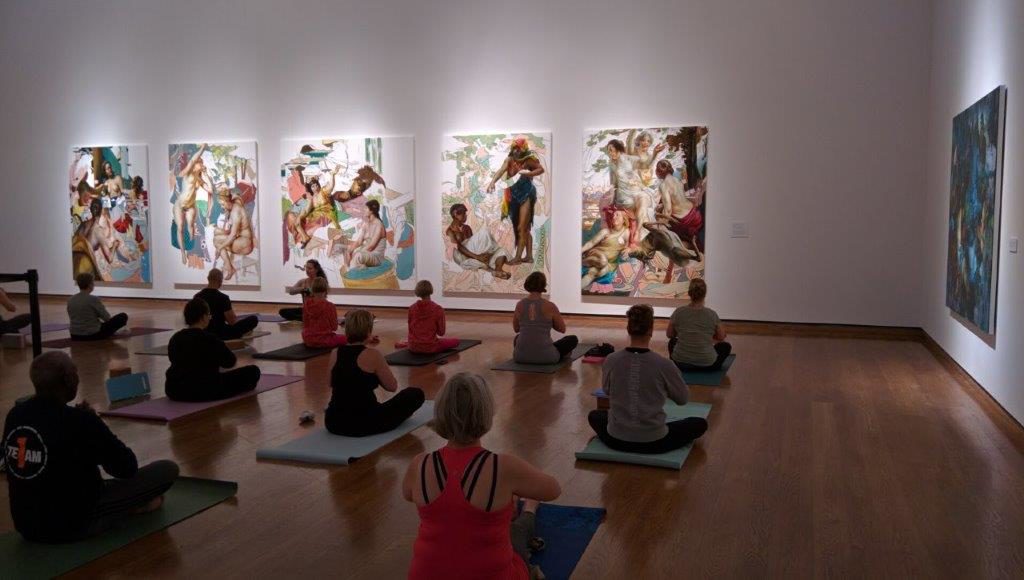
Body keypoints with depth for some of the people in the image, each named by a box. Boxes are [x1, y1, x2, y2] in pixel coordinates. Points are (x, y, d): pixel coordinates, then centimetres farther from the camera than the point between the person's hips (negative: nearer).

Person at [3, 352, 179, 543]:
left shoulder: (15, 415, -3)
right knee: (168, 469, -3)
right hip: (72, 526, -7)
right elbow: (127, 467, -11)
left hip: (26, 525, 8)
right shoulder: (80, 421, -23)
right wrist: (95, 427, 3)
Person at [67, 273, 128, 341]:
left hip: (75, 336, 7)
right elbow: (107, 318, -8)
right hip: (93, 335, -7)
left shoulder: (70, 300, 1)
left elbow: (72, 318, 15)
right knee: (123, 316, 7)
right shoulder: (93, 299, -18)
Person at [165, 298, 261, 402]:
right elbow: (230, 361, 3)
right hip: (204, 392, -7)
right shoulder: (210, 340, -13)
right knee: (253, 371, 3)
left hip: (175, 391, 7)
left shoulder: (175, 338, 6)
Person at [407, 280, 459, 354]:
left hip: (413, 347, 7)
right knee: (456, 341, 18)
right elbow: (441, 332, -10)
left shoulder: (411, 308, -5)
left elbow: (410, 329, 5)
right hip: (430, 347, -7)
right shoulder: (438, 309, -16)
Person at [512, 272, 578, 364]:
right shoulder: (550, 306, -9)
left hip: (521, 355, 4)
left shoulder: (519, 304, 0)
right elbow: (562, 329, 5)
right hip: (544, 356, -4)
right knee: (573, 339, 24)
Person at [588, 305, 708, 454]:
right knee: (700, 423, 22)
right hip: (654, 442, -3)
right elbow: (682, 398, 0)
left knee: (594, 416, 36)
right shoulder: (664, 364, -18)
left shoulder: (611, 360, -10)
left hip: (616, 439, 3)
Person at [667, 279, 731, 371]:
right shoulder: (712, 314, -11)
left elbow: (670, 335, 8)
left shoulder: (679, 312, -9)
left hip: (681, 363, 1)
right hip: (707, 365, -1)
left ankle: (677, 367, 22)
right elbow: (721, 337, 7)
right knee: (726, 346, 29)